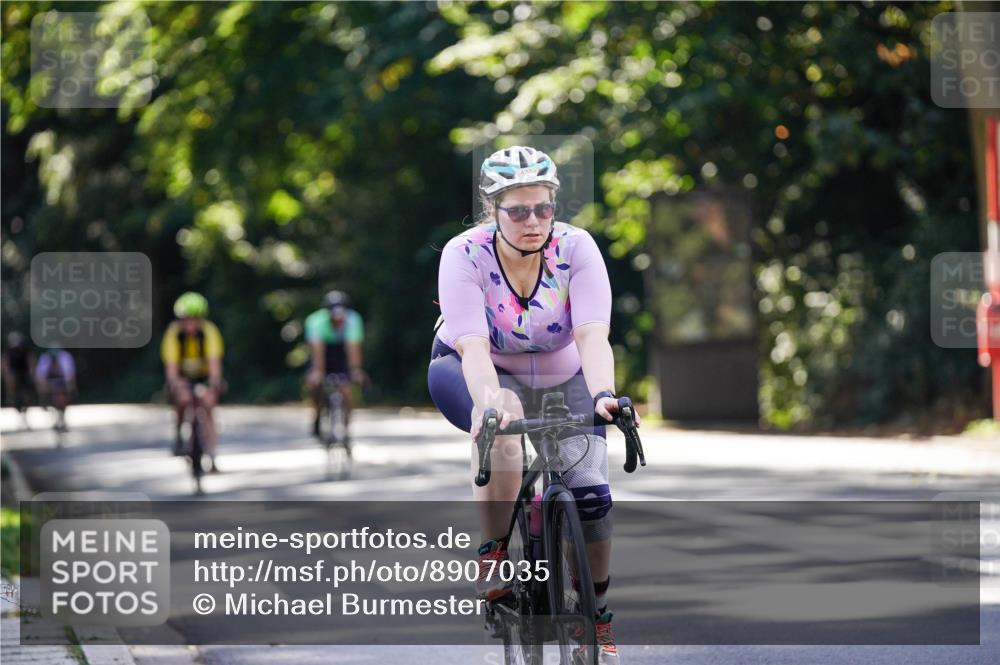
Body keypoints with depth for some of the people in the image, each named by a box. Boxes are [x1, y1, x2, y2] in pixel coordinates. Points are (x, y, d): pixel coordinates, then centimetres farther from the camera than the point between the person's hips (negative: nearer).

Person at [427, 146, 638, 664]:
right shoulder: (464, 255, -25)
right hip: (479, 373, -2)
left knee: (590, 493, -17)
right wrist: (490, 403, -56)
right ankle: (493, 556, -24)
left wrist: (603, 395, -53)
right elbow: (474, 347, -36)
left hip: (561, 379, 2)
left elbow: (592, 335, -33)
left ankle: (598, 619, 6)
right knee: (500, 418, -38)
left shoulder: (576, 248, -21)